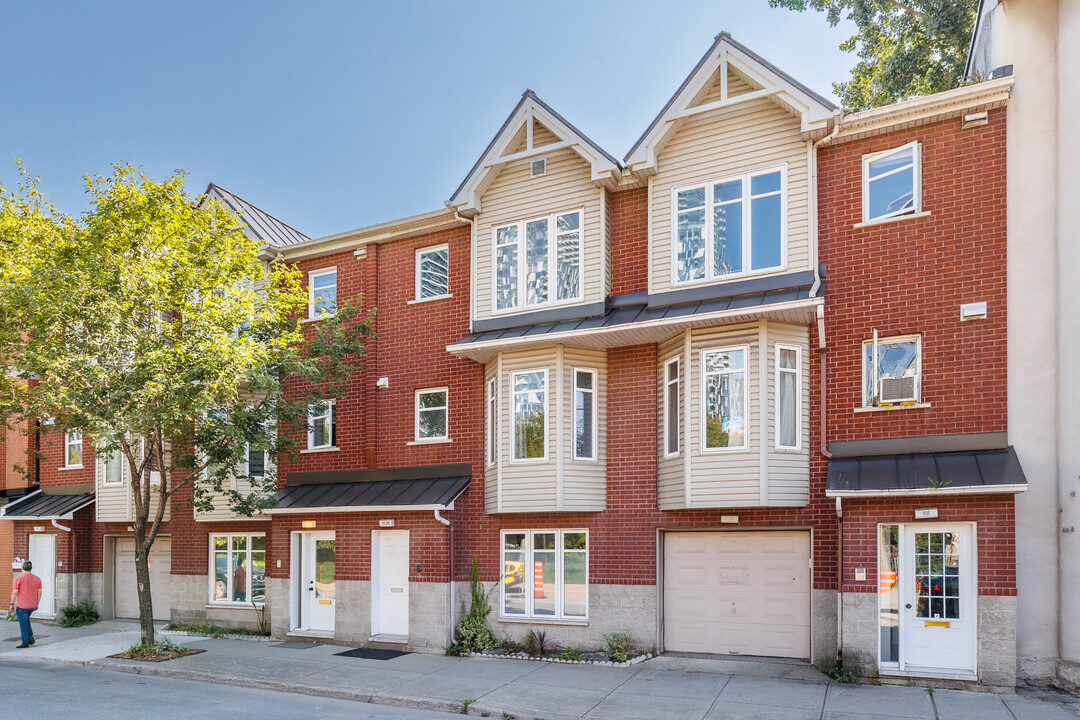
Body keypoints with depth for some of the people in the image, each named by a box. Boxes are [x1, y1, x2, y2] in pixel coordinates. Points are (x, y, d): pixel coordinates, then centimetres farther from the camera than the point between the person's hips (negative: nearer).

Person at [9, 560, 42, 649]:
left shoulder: (19, 579, -10)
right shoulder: (37, 579, 4)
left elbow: (14, 592, -11)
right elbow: (39, 593, 6)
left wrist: (12, 604, -1)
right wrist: (37, 604, 15)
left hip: (21, 606, -5)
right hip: (32, 606, 5)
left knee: (23, 624, 2)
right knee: (26, 620, 25)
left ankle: (25, 643, 5)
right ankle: (30, 637, 15)